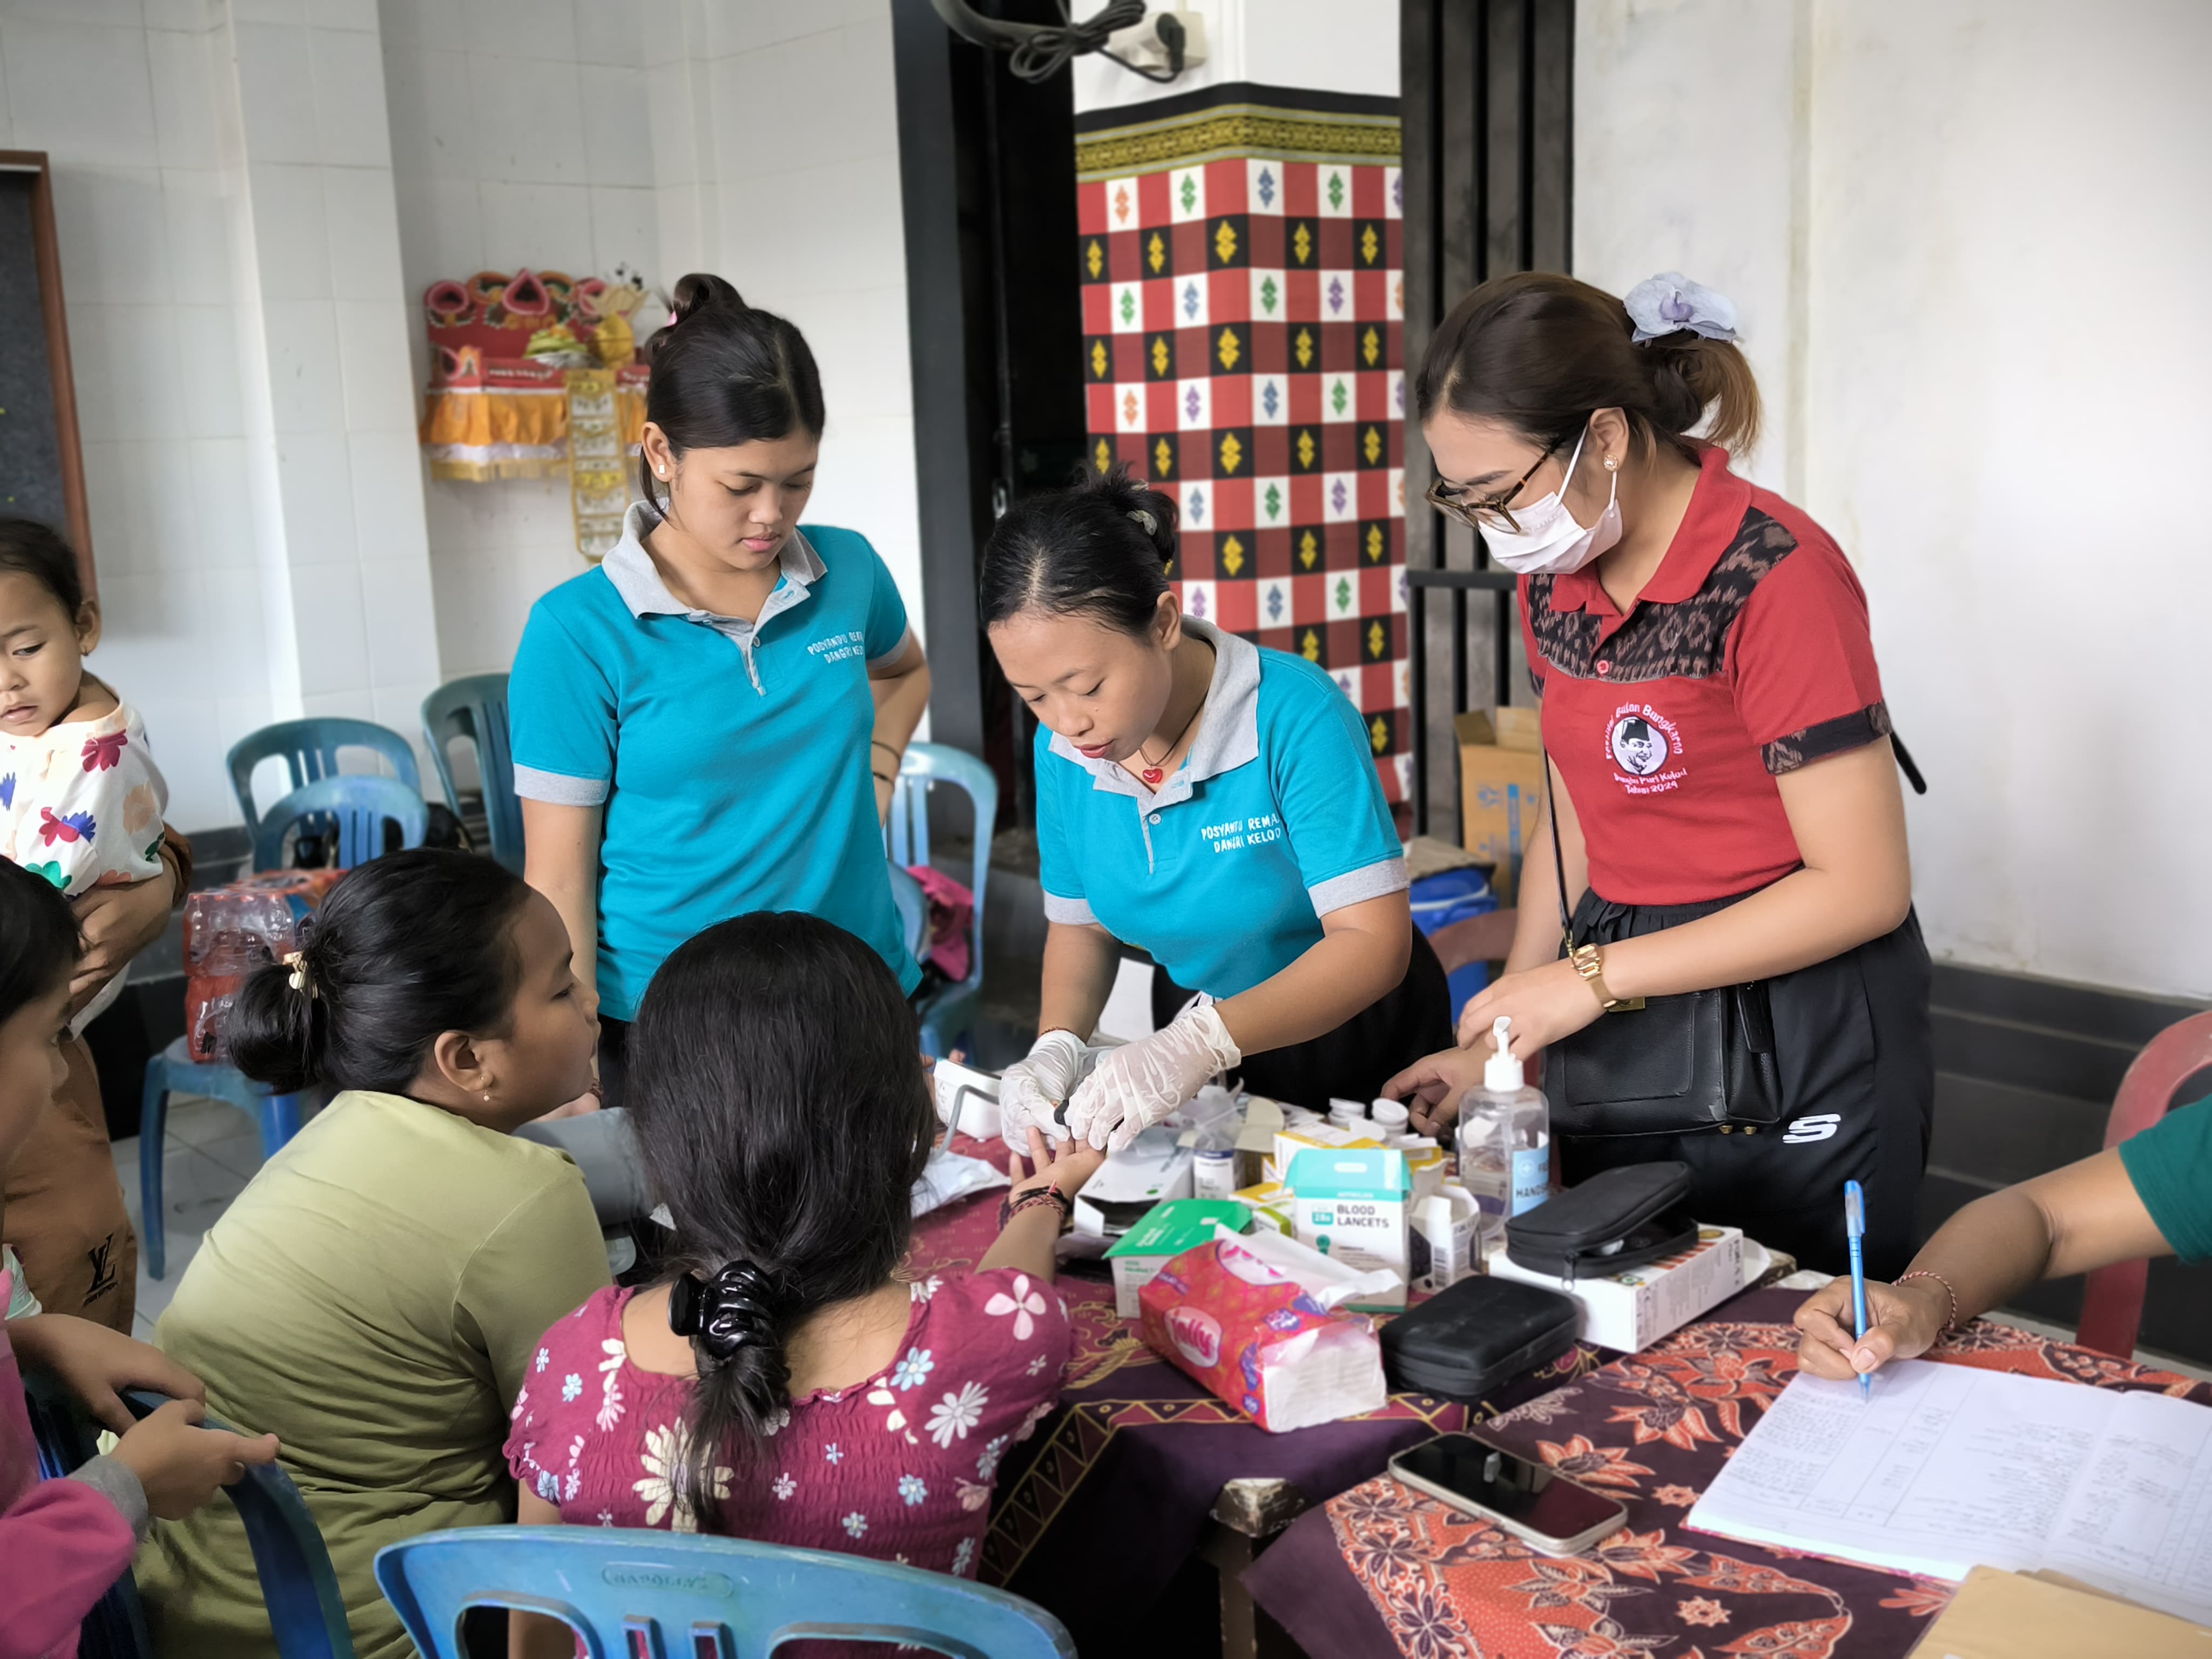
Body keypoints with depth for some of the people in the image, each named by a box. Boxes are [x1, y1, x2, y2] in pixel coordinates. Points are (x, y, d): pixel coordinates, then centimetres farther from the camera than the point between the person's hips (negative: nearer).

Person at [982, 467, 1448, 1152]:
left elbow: (1374, 941, -28)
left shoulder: (1294, 716, -25)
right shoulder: (1064, 753, -9)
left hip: (1354, 1039, -3)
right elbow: (1079, 925, 4)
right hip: (1199, 1038, 4)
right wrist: (1057, 1046, -17)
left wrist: (1201, 1042, -41)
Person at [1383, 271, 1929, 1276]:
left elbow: (1862, 888, -19)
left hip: (1794, 1051, -6)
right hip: (1622, 1042, 7)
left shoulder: (1773, 576, -19)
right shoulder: (1555, 576, 4)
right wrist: (1500, 1039, 8)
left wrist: (1594, 976, -18)